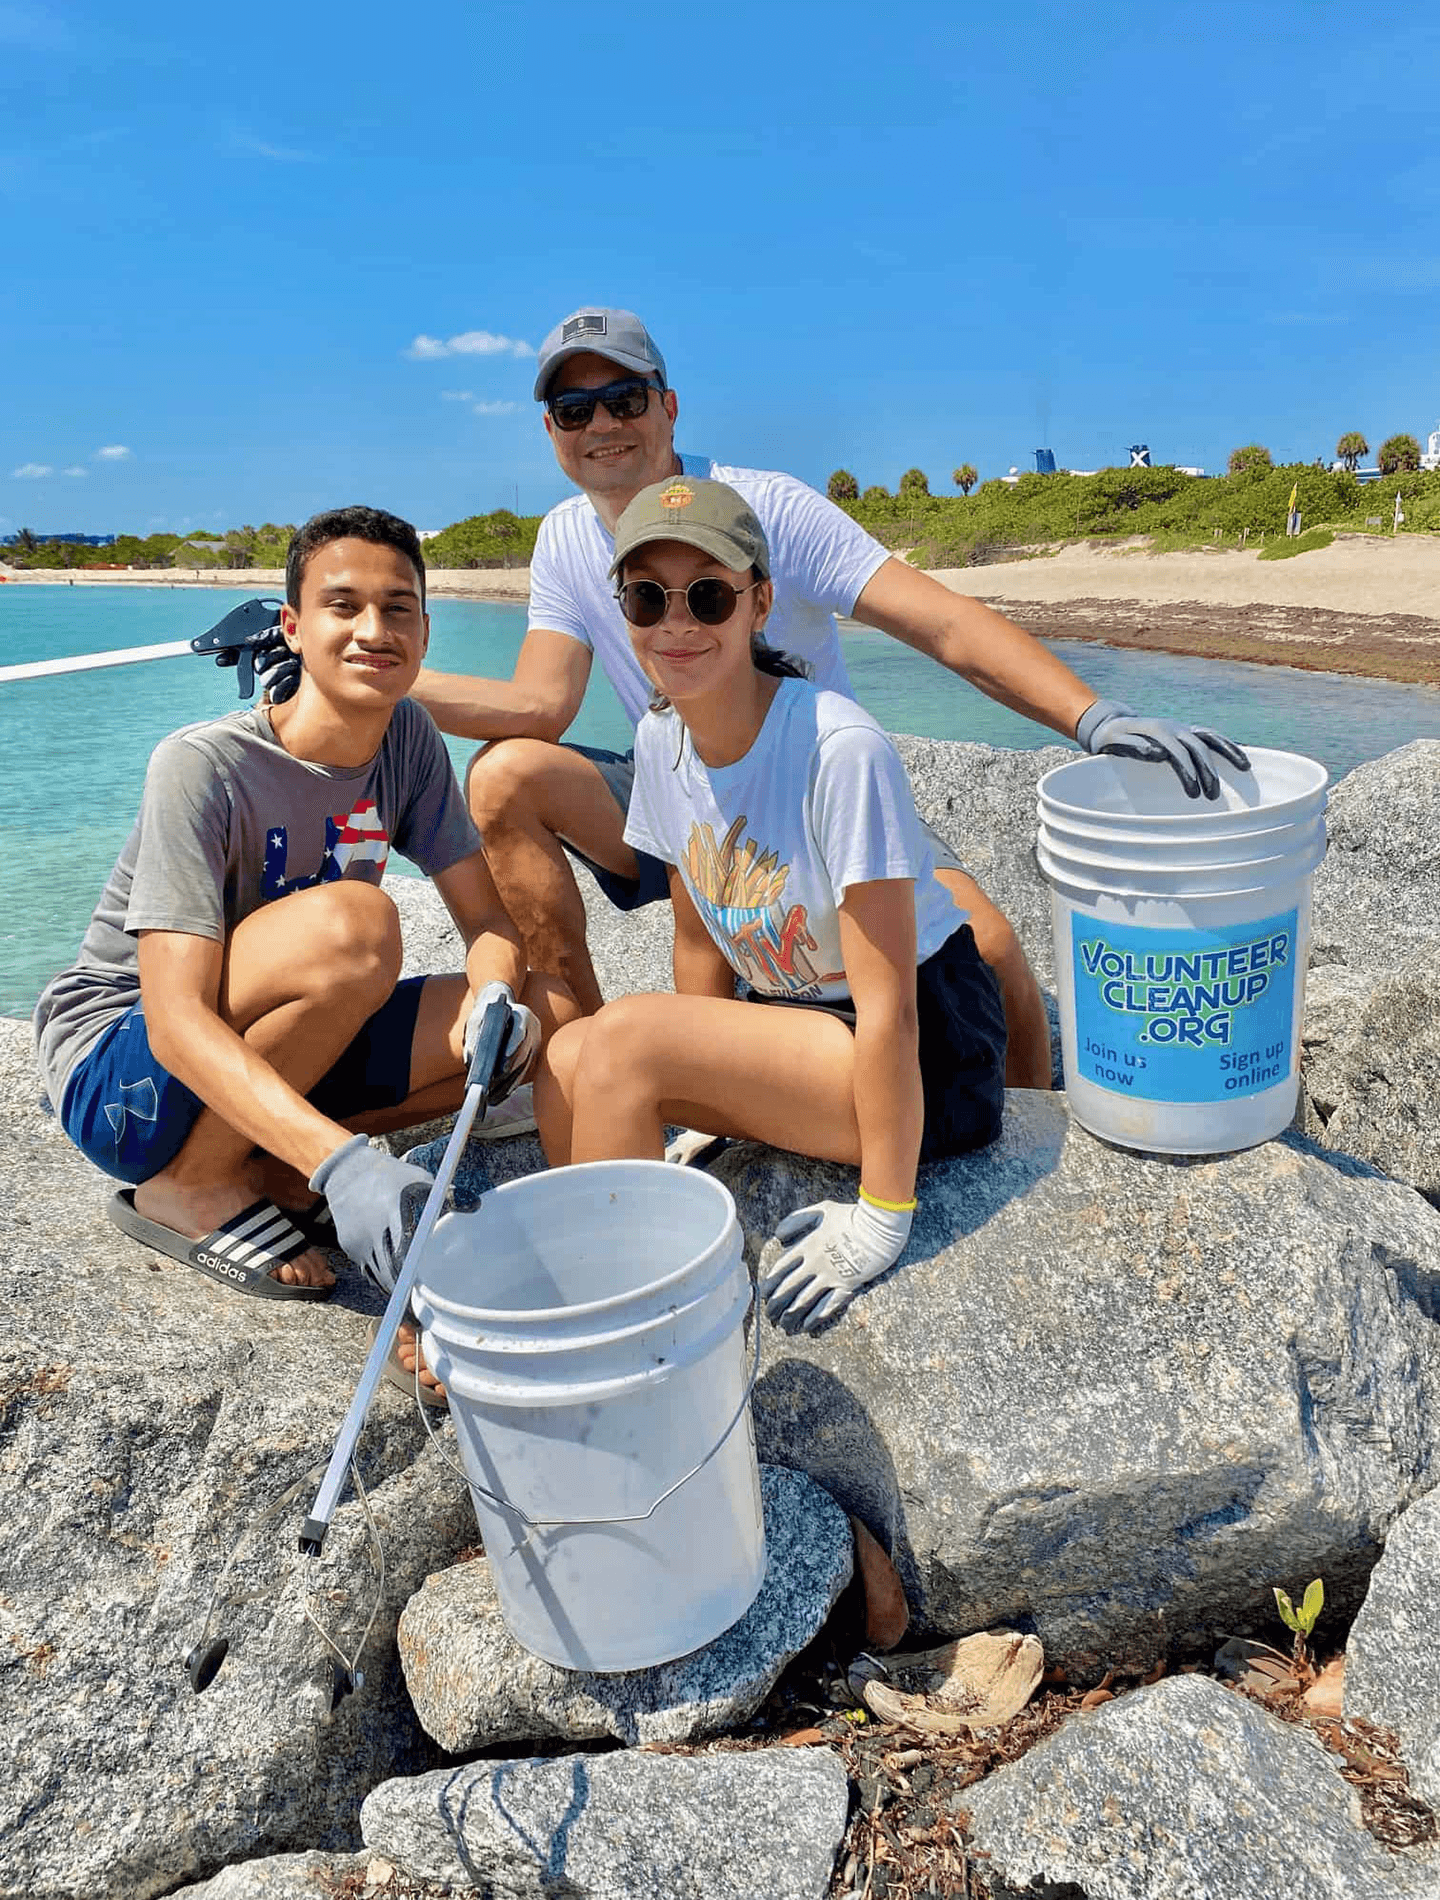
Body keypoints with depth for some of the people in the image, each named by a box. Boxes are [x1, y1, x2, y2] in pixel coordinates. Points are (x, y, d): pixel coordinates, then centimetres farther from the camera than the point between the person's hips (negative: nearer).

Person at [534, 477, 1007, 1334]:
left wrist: (881, 1219, -20)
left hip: (925, 1054, -6)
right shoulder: (662, 740, -2)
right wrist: (698, 1111, 6)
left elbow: (888, 1011, -23)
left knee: (622, 1038, -24)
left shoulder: (840, 748, -24)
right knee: (566, 1063, -16)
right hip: (796, 1020, 7)